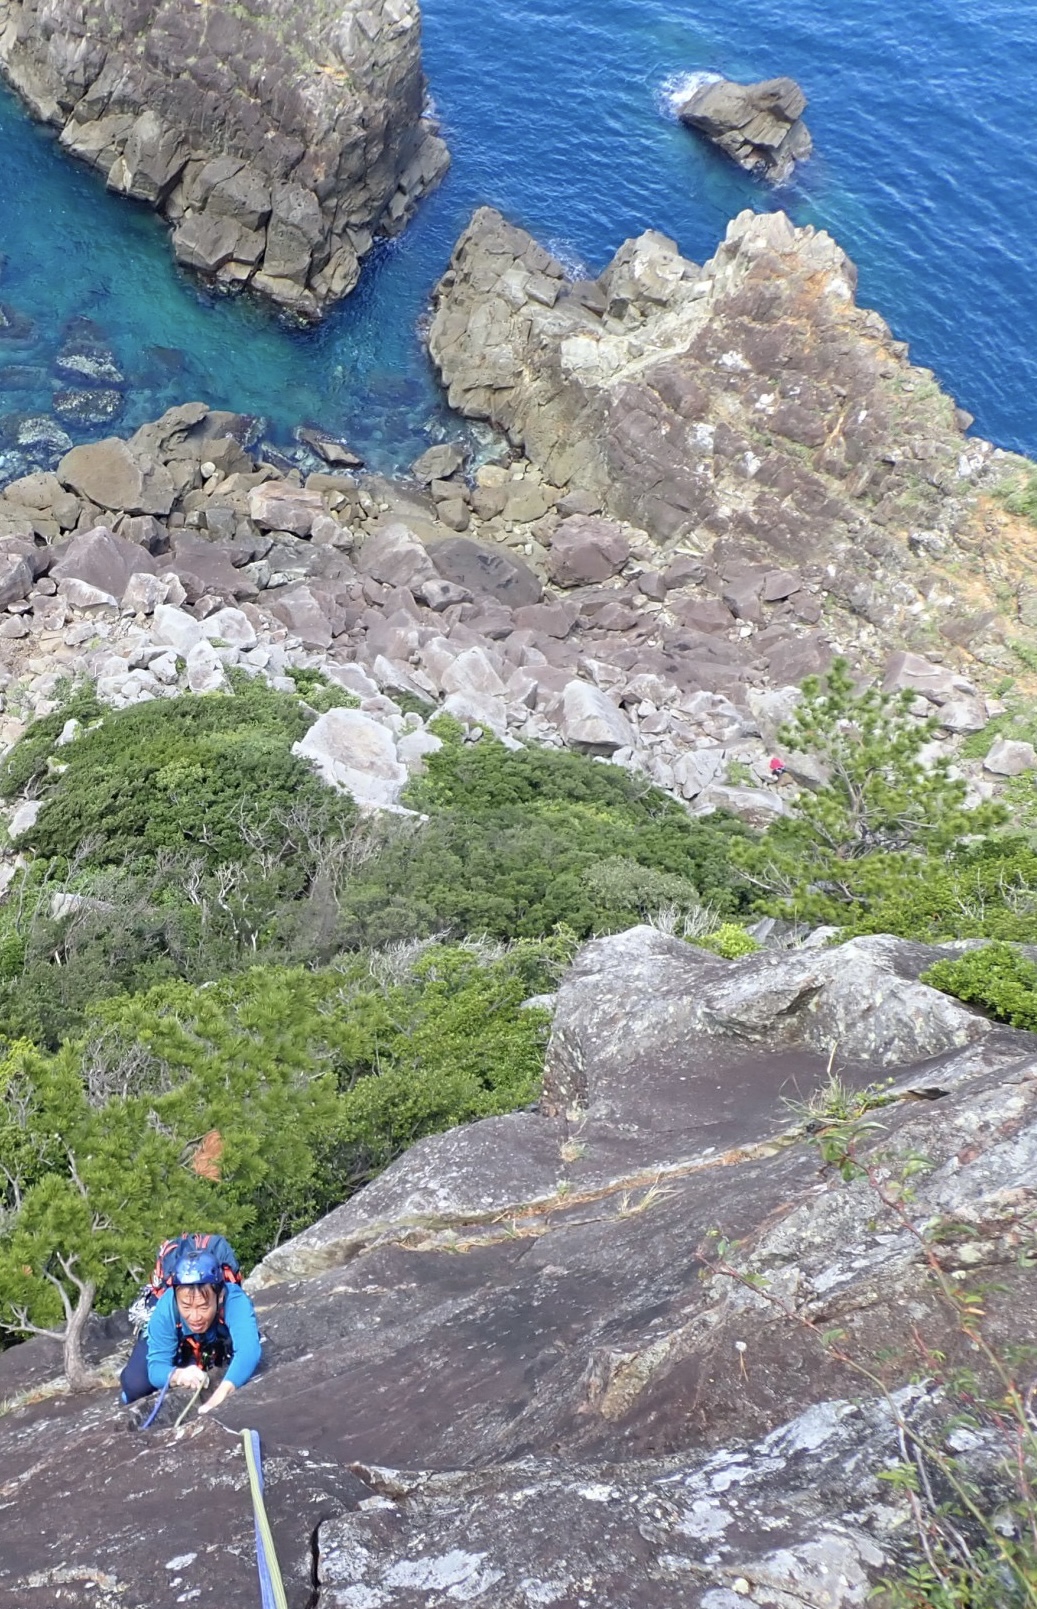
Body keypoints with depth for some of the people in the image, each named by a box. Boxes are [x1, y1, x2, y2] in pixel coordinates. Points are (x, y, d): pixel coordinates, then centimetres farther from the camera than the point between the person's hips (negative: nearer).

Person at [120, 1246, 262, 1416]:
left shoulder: (234, 1300, -45)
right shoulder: (166, 1308, -39)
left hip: (219, 1341, 2)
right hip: (178, 1340, -2)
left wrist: (222, 1392, -76)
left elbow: (248, 1349, -59)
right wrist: (177, 1376, -61)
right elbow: (157, 1365, -37)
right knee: (135, 1385, -22)